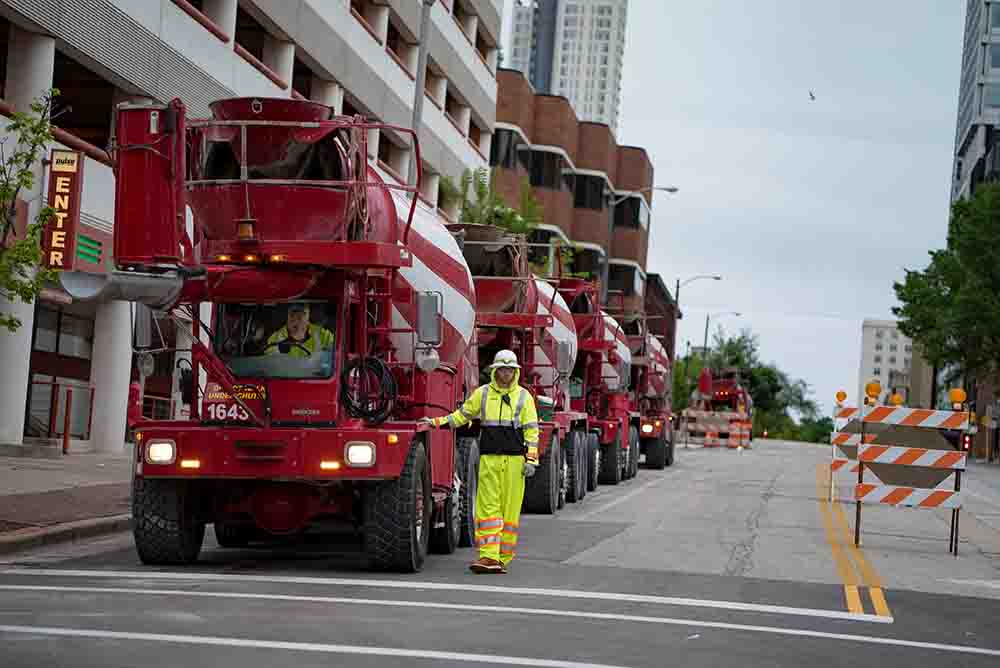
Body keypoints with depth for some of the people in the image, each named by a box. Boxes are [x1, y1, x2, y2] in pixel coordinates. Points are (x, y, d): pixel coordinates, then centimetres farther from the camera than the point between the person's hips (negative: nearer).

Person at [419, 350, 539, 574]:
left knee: (510, 509, 0)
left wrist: (531, 459, -4)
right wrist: (436, 422, 6)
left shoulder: (523, 396, 6)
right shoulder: (482, 393, 10)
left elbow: (531, 430, 4)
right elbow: (463, 415, 17)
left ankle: (503, 558, 6)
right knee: (488, 507, -6)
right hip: (489, 457, 1)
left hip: (514, 459, -1)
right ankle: (488, 557, -11)